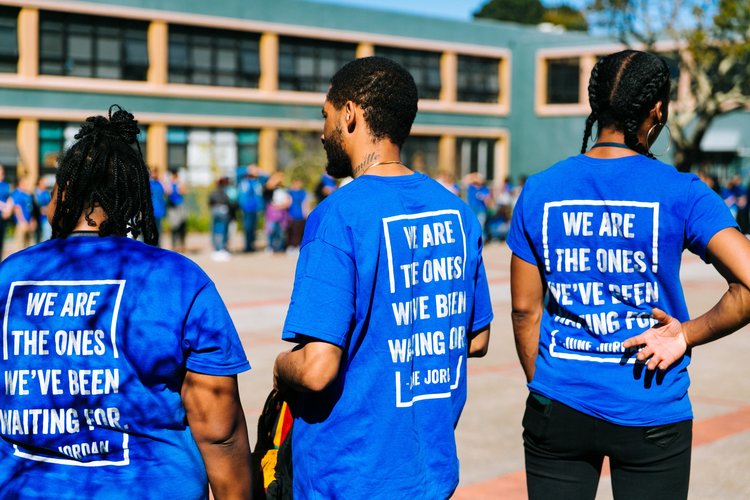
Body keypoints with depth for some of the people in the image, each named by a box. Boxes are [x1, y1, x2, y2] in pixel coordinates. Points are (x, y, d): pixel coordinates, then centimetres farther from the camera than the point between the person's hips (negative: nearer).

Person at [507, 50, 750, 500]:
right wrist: (687, 335, -5)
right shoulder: (681, 194, -9)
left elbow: (525, 309, 4)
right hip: (652, 419, -2)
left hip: (559, 411, 2)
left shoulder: (541, 191, -1)